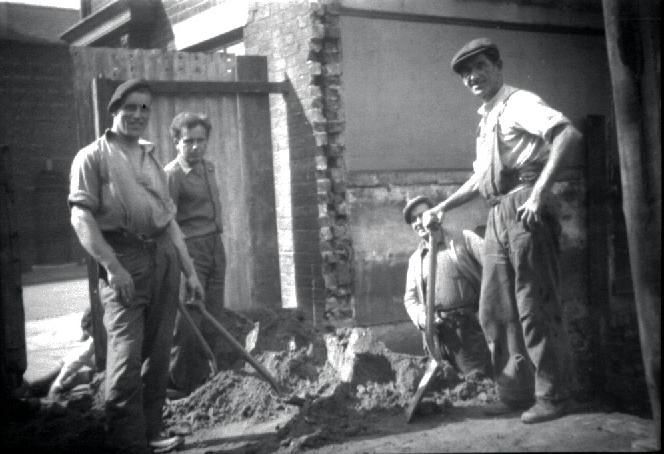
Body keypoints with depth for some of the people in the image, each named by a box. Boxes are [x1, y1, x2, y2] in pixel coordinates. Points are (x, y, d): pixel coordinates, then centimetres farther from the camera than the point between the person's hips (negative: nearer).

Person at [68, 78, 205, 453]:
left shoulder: (152, 158, 19)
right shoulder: (93, 156, 1)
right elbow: (81, 216, -9)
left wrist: (190, 270, 16)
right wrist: (111, 265, -19)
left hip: (163, 256, 6)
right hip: (124, 256, -6)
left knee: (158, 352, 8)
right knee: (127, 354, -9)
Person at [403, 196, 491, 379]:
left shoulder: (463, 238, 8)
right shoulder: (415, 259, 19)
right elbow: (410, 298, 20)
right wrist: (422, 318, -1)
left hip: (477, 323, -2)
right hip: (446, 334, 2)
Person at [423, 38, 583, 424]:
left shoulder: (520, 103, -5)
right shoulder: (487, 118, 22)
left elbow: (570, 135, -21)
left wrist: (540, 190, -26)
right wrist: (442, 208, 22)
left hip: (526, 210, -9)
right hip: (498, 215, 9)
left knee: (535, 307, -4)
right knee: (496, 310, 11)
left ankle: (553, 396, 7)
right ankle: (516, 393, 21)